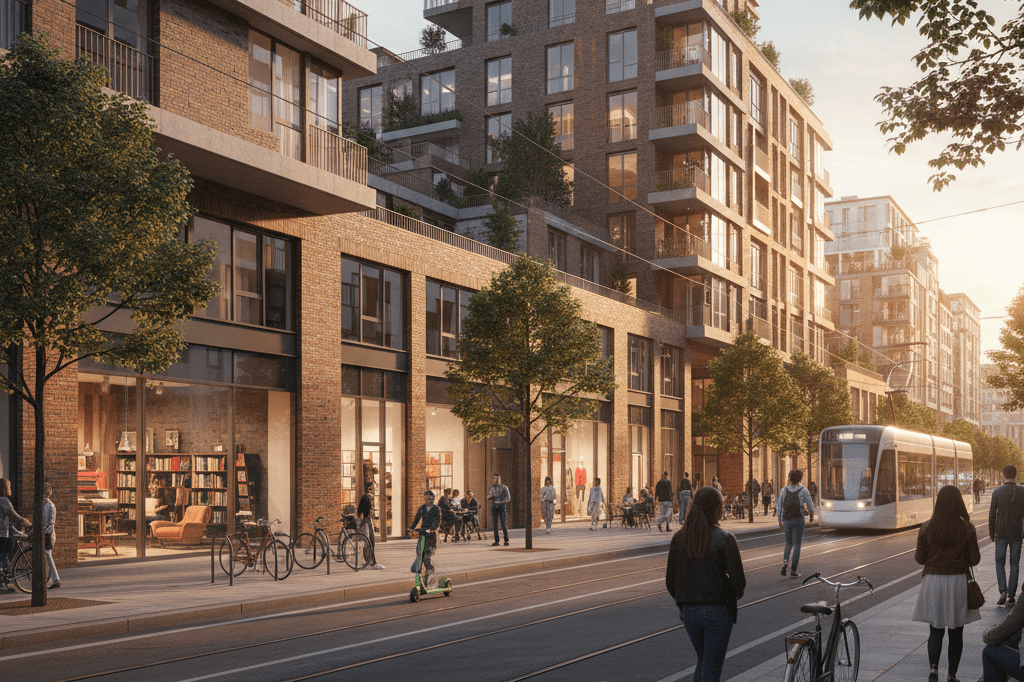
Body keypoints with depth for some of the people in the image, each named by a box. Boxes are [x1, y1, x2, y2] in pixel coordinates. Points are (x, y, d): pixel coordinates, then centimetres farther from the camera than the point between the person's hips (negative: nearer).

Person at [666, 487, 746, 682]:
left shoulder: (679, 538, 0)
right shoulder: (725, 539, -13)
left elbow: (670, 581, 3)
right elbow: (738, 582, -14)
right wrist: (734, 594, 7)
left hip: (689, 612, 4)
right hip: (718, 611, -4)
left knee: (703, 661, 24)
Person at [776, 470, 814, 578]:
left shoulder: (784, 491, 1)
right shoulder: (803, 491, -6)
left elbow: (779, 508, 3)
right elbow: (811, 508, 0)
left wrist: (780, 521, 15)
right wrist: (811, 510, 25)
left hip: (786, 520, 3)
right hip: (798, 520, -3)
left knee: (789, 544, 19)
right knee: (797, 545, 4)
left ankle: (785, 561, -9)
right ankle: (793, 571, 2)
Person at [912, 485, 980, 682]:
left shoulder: (927, 528, -6)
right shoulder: (967, 528, -8)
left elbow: (920, 558, -1)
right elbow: (974, 560, -6)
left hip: (933, 582, 0)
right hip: (958, 582, 0)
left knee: (935, 631, 11)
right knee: (956, 633, 14)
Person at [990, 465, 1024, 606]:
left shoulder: (997, 492, -7)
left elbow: (992, 514, -5)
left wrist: (991, 533, 6)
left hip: (1001, 533, -1)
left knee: (1000, 562, 11)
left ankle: (1003, 591, -6)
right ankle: (1012, 596, 8)